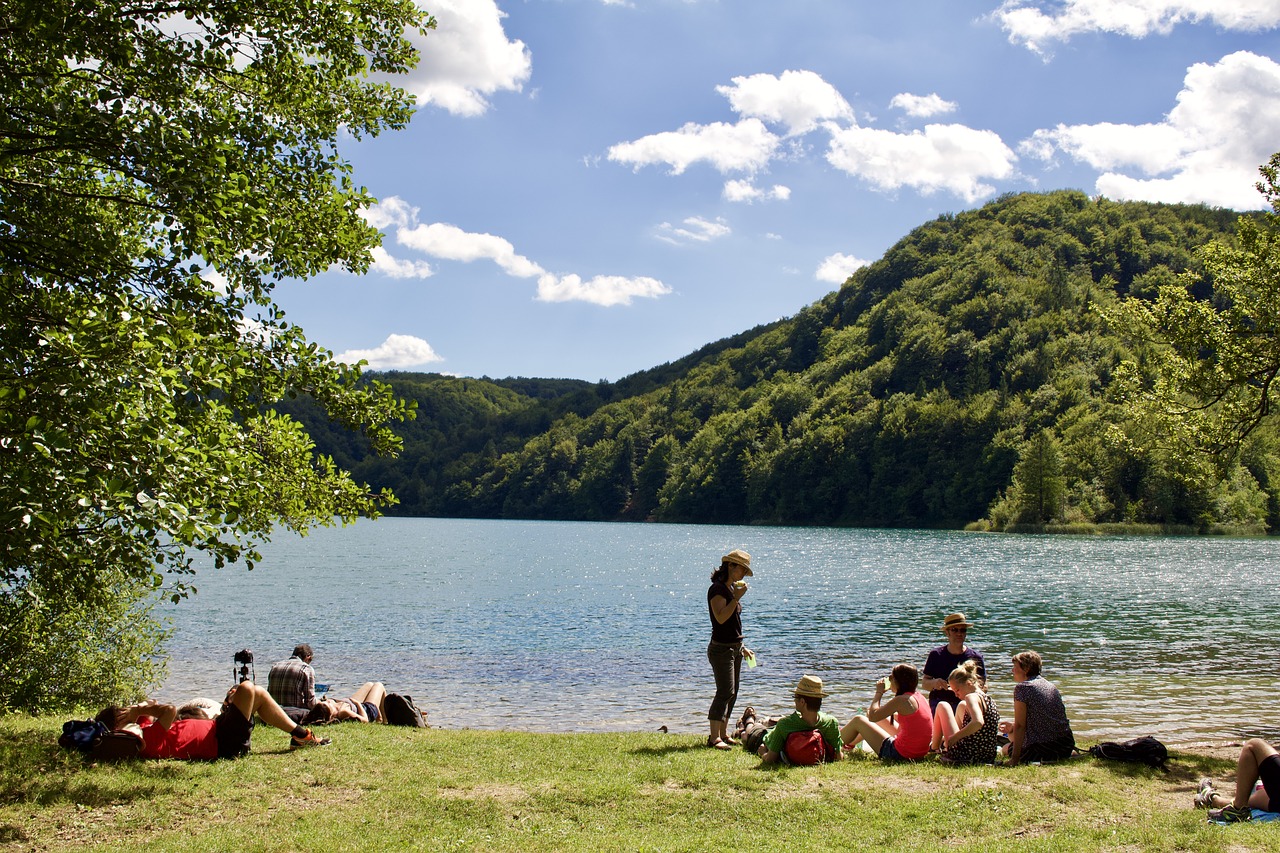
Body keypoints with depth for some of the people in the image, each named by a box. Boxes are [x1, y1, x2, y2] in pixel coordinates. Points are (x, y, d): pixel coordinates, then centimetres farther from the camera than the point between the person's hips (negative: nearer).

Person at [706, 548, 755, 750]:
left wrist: (742, 647, 22)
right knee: (725, 692, -12)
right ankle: (714, 738, -10)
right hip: (721, 648, -10)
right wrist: (737, 598, -25)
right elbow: (721, 617, -26)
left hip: (734, 647, 10)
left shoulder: (730, 589, 16)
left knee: (732, 692, 10)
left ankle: (723, 734, 17)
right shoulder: (717, 589, -13)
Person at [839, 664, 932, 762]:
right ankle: (849, 743, 47)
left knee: (858, 720, 6)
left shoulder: (901, 700, -20)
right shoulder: (919, 696, 5)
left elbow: (872, 717, -14)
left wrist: (879, 692, -3)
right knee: (880, 717, 27)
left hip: (900, 754, -9)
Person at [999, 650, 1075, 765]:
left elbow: (1020, 726, -14)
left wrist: (1015, 759, -13)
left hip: (1042, 748, -8)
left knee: (1006, 748, 16)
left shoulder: (1022, 687, -10)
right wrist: (1012, 727, 27)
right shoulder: (1051, 686, 13)